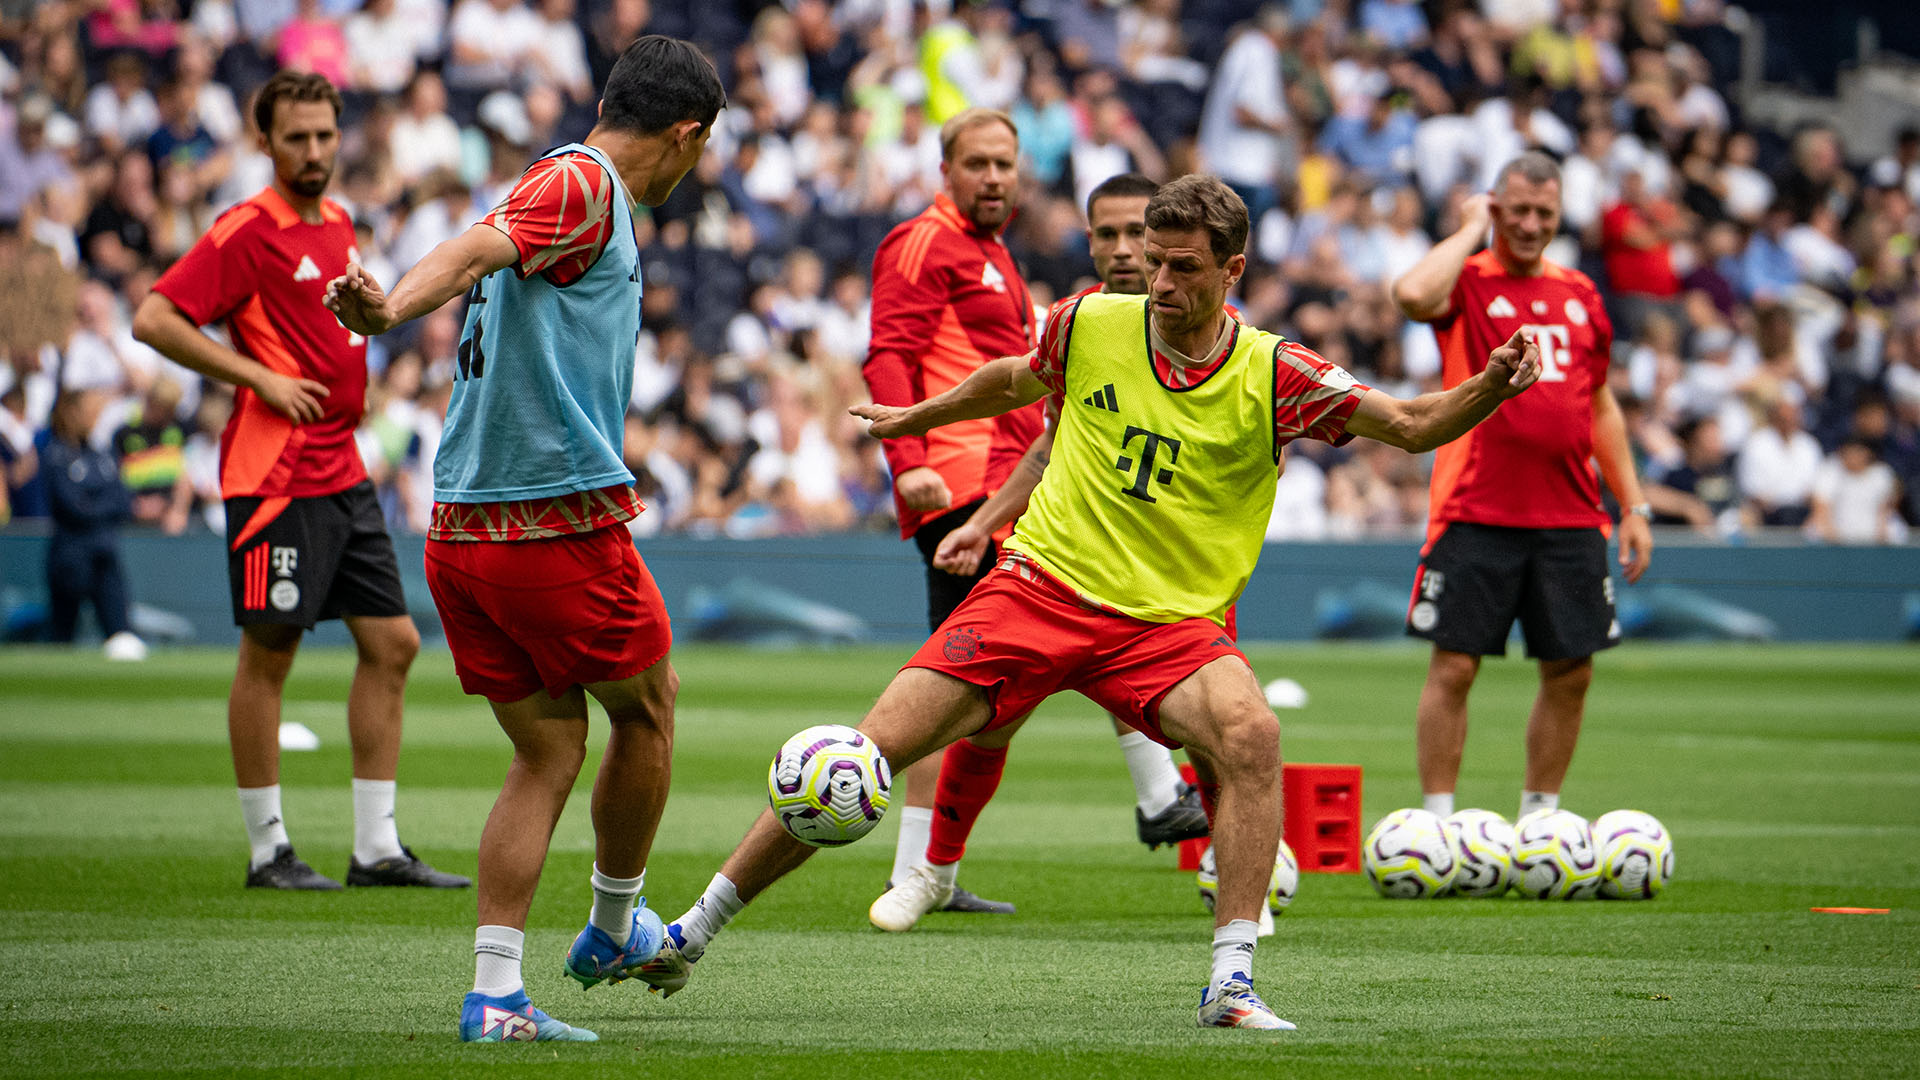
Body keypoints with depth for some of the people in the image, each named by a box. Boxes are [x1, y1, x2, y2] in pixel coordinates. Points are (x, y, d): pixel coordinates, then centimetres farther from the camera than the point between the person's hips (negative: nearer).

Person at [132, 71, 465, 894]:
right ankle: (267, 850, 5)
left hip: (342, 473, 8)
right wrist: (259, 378, -16)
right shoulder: (247, 232, -10)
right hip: (276, 477, -8)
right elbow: (154, 320, -15)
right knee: (269, 655, -2)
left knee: (392, 643, 6)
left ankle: (377, 847, 10)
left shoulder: (337, 223, 14)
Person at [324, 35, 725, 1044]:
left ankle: (493, 995, 2)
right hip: (563, 521, -9)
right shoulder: (583, 185, -9)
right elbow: (476, 248, -26)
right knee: (645, 710, 13)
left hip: (463, 530, 9)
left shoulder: (566, 184, 19)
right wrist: (390, 310, -44)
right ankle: (614, 930, 27)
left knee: (548, 754, 10)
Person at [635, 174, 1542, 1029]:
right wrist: (917, 418, 36)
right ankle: (693, 931, 6)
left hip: (1169, 620, -1)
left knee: (1250, 736, -32)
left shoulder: (1271, 377, -5)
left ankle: (1230, 983, -26)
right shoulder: (1090, 327, 0)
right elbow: (1013, 381, 22)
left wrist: (1487, 389, -25)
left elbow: (1411, 427, -6)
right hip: (1040, 584, 1)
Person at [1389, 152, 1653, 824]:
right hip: (1476, 516, -5)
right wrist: (1471, 231, -12)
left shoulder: (1580, 295, 14)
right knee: (1453, 668, -4)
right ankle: (1438, 821, 2)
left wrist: (1633, 505, 16)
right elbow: (1413, 295, -27)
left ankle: (1538, 819, 16)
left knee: (1570, 673, 4)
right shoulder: (1468, 282, -2)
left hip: (1570, 519, 5)